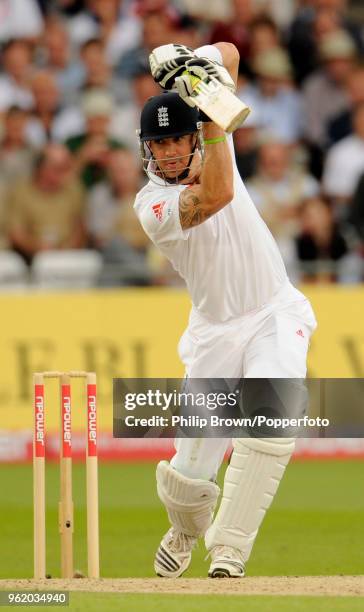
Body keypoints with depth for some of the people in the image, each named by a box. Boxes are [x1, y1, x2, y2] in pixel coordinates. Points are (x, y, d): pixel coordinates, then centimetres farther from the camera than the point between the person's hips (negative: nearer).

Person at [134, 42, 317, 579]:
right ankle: (186, 533, 37)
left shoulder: (210, 140, -1)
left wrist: (204, 67, -22)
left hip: (277, 314, 2)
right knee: (189, 475, -2)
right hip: (215, 331, -2)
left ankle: (228, 552, -24)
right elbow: (216, 195, -34)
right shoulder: (152, 205, -15)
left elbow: (229, 53, 1)